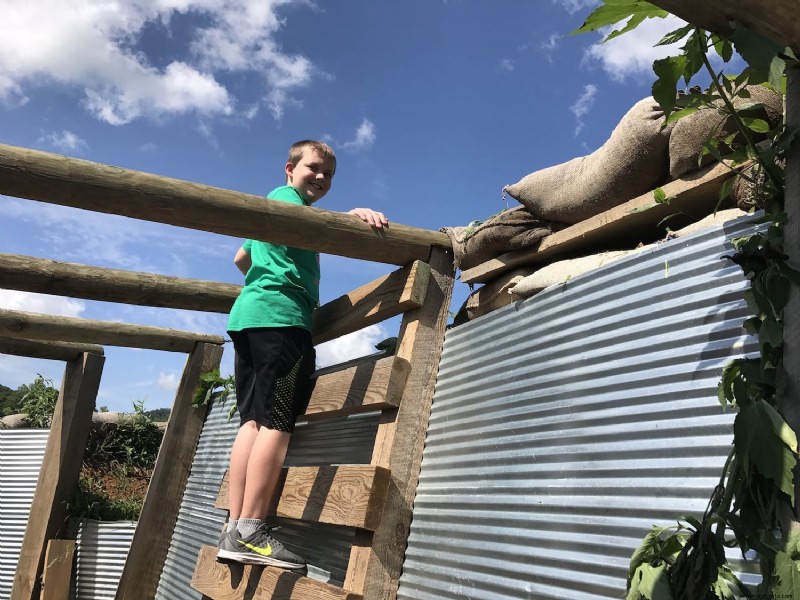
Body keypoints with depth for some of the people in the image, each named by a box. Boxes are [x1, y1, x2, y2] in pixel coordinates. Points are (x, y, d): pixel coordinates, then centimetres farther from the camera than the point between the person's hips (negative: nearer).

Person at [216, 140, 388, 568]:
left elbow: (241, 258, 45)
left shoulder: (270, 205, 34)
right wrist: (352, 213, -33)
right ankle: (250, 533, -19)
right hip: (281, 313, -10)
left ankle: (234, 531, -3)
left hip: (247, 312, 10)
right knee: (277, 421, -15)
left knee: (252, 420, 2)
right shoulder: (287, 195, 6)